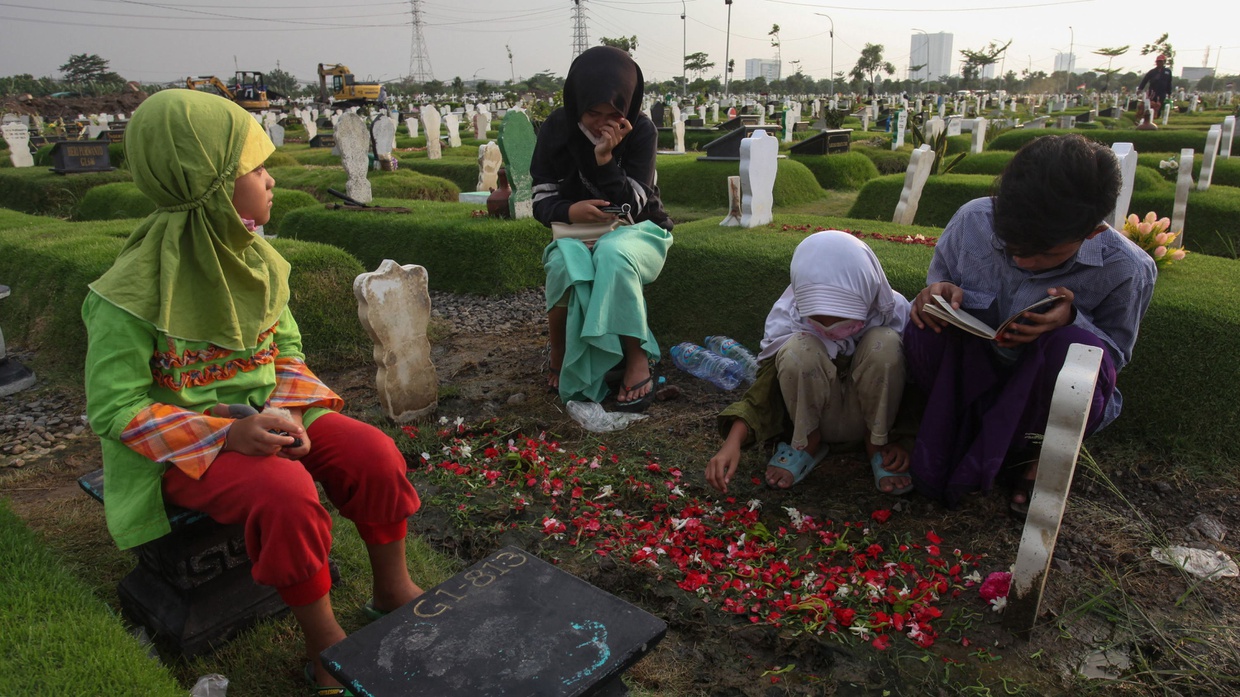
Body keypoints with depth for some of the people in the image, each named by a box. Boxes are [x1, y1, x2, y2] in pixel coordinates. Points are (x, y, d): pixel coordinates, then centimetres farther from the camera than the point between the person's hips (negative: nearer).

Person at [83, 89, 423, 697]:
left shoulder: (256, 259, 1)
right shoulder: (133, 292, -19)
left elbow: (286, 347, 8)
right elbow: (115, 407, -17)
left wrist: (288, 414, -12)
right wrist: (227, 432, -28)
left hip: (263, 415, 6)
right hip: (182, 442, -6)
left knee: (374, 453, -15)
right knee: (285, 492, -33)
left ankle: (393, 590, 7)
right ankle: (325, 646, -12)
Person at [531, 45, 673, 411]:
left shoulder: (641, 131, -10)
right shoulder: (557, 129, -5)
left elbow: (631, 205, -14)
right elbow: (542, 202, -6)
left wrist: (605, 158, -28)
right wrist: (570, 210, -29)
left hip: (636, 231, -1)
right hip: (578, 233, 1)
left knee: (612, 254, -39)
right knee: (566, 262, -36)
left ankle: (637, 359, -23)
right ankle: (561, 363, -13)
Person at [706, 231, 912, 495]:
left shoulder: (894, 312, -19)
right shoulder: (788, 318, -22)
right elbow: (764, 390, -22)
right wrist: (733, 442, -37)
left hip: (869, 413, 1)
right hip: (815, 415, -1)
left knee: (885, 342, -30)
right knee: (797, 349, -33)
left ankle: (876, 445, -8)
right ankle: (808, 443, -7)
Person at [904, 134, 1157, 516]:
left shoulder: (1124, 270, -20)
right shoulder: (973, 220, -17)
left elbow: (1116, 353, -7)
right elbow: (940, 280, 3)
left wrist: (1073, 320, -31)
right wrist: (940, 295, -24)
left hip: (1046, 396, -1)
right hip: (971, 382, 1)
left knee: (1077, 345, -36)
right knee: (925, 328, -30)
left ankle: (1040, 451, -3)